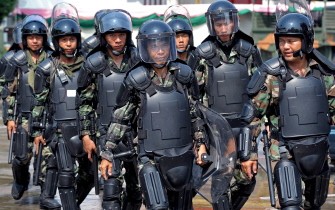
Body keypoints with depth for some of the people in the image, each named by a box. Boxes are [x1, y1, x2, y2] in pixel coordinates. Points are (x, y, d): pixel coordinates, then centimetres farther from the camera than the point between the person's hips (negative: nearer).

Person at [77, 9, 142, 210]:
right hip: (108, 132, -2)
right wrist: (86, 135, -2)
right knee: (112, 183, -13)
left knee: (137, 186, 10)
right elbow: (85, 102, 2)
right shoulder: (94, 64, -3)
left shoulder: (139, 60, 0)